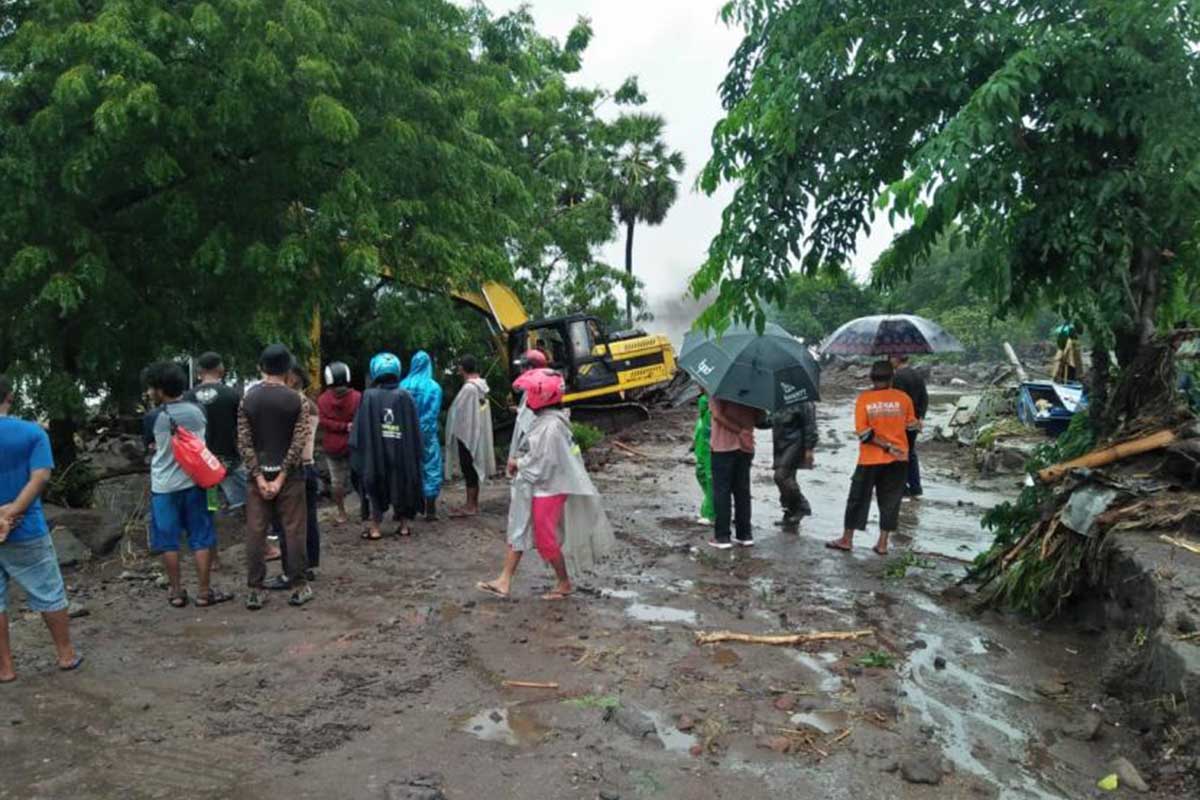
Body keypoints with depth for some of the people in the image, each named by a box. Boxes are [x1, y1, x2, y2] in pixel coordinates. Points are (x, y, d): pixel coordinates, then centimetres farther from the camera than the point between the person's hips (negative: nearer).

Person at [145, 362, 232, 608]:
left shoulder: (154, 418, -10)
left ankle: (177, 592, 16)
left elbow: (152, 447, 4)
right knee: (201, 539, 7)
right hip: (192, 482, 1)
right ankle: (204, 592, 10)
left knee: (169, 541, 10)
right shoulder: (196, 411, -4)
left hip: (163, 486, -1)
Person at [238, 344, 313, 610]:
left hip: (258, 474, 2)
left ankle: (255, 591, 10)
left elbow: (243, 443, -4)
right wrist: (281, 476, -10)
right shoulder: (296, 399, -5)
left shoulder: (248, 399, 1)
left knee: (255, 532, 7)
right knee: (294, 530, 5)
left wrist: (260, 477, -6)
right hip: (289, 474, -2)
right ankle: (298, 587, 10)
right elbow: (299, 442, -11)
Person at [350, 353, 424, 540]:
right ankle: (405, 525, 20)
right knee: (403, 485, 15)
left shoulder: (368, 396, -10)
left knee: (376, 486, 12)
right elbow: (415, 428, -3)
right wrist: (416, 453, 5)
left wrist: (358, 448, 3)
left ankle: (375, 528, 13)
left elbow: (360, 427, -7)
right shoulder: (405, 396, -6)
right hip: (402, 450, 1)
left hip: (375, 450, -1)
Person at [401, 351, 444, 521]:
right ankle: (430, 511, 5)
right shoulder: (434, 387, -8)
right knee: (430, 469, 5)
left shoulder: (403, 385, -1)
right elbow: (434, 413, -9)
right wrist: (424, 428, 0)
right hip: (427, 435, -2)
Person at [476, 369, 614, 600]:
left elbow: (542, 465, -24)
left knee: (547, 540, 4)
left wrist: (517, 464, -10)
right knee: (518, 531, 12)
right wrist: (520, 462, 2)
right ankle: (504, 582, 19)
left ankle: (565, 584, 22)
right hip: (533, 490, 10)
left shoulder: (551, 426, -24)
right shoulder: (544, 420, 6)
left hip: (547, 491, -10)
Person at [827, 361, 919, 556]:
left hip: (870, 459, -1)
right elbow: (911, 425, 6)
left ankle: (847, 539, 16)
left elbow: (863, 432, -13)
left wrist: (887, 446, -11)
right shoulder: (903, 398, -4)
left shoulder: (864, 399, -8)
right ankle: (883, 543, 13)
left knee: (858, 498, 10)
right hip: (897, 460, 1)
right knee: (890, 501, 10)